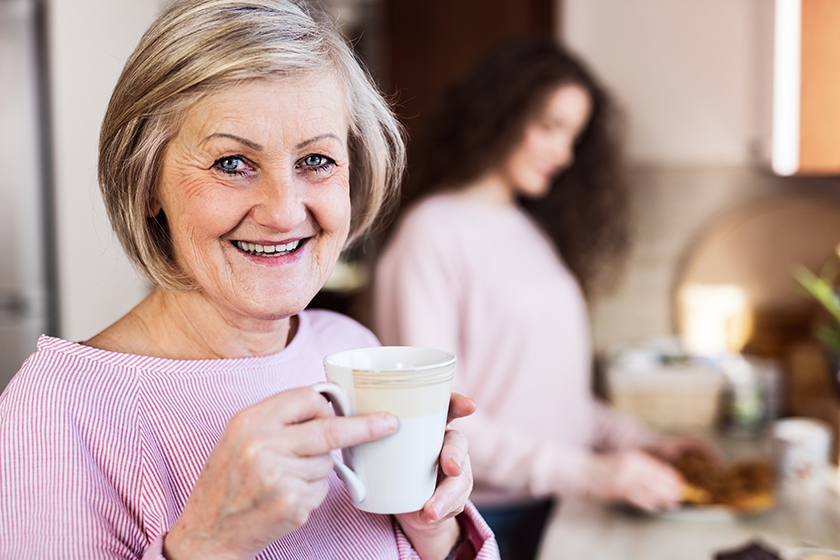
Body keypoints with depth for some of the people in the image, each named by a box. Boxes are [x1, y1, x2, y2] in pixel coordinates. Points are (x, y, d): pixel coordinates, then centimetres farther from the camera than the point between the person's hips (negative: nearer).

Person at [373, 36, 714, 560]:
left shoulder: (536, 231, 10)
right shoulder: (433, 232, -13)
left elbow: (551, 393, 12)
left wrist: (637, 440, 1)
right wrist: (586, 472, -23)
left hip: (551, 507, 7)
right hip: (479, 516, -7)